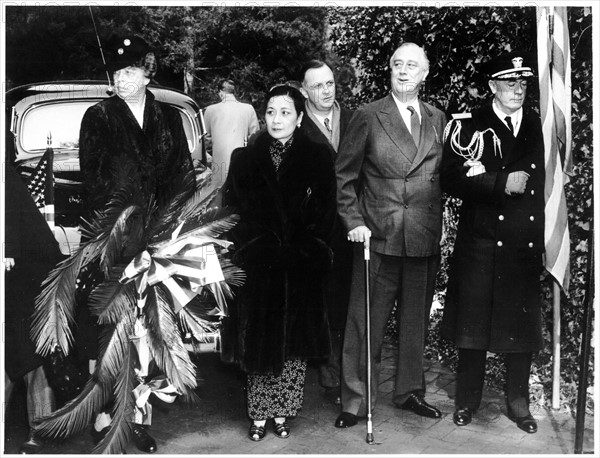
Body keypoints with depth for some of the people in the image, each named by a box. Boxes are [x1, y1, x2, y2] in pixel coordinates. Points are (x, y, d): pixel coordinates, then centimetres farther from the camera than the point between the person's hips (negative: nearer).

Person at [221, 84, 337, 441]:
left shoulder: (318, 157, 4)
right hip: (257, 268, 1)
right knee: (257, 341, 3)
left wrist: (306, 250, -9)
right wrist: (249, 248, -6)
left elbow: (326, 211, 1)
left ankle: (282, 412, 18)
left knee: (295, 341, 4)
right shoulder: (245, 158, 8)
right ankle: (259, 413, 16)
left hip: (302, 268, -1)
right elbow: (232, 210, 5)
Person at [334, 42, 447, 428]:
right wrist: (354, 221, -9)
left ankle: (410, 392, 31)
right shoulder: (368, 117, -1)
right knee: (366, 323, 2)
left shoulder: (438, 119, 10)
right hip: (378, 237, -3)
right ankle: (355, 401, 14)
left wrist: (440, 228, 6)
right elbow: (344, 175, 0)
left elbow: (442, 176, 14)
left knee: (415, 321, 14)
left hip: (425, 240, 4)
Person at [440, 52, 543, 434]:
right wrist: (502, 183, -18)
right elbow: (452, 180, -10)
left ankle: (519, 403, 25)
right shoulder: (468, 126, 1)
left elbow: (540, 184, 10)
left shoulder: (537, 127, 10)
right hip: (480, 243, -2)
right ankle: (468, 400, 22)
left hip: (527, 246, 3)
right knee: (473, 323, 5)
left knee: (523, 326, 9)